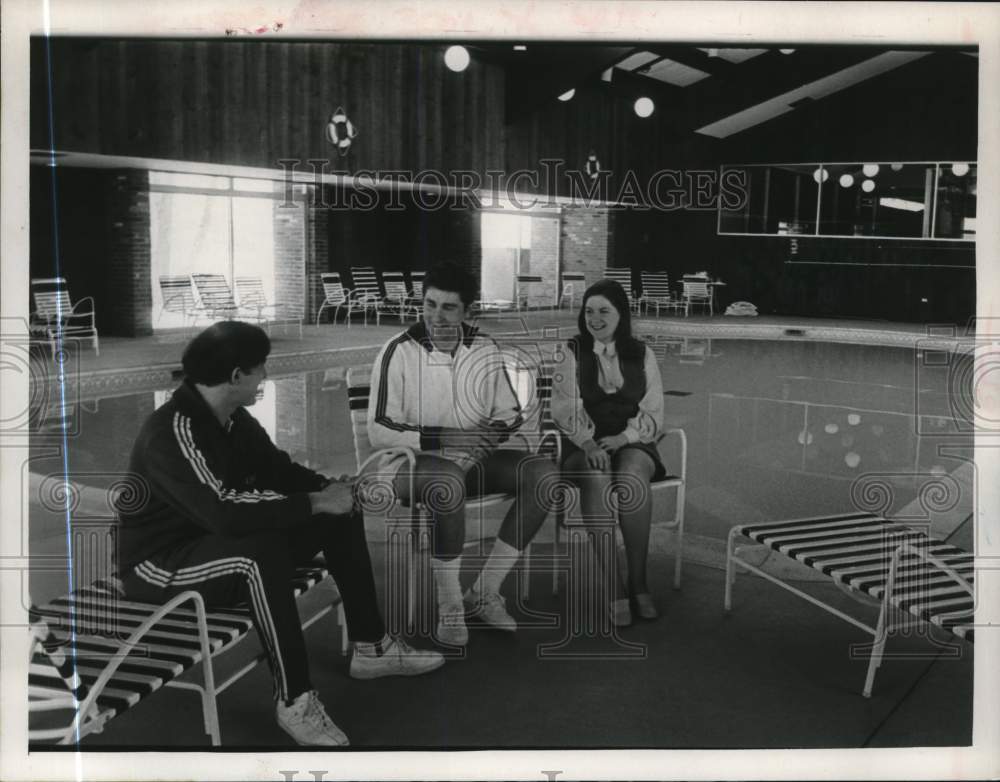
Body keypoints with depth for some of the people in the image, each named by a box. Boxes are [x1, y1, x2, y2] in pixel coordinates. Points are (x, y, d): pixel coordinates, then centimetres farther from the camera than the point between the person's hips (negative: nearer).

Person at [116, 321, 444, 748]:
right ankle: (294, 702, -26)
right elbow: (223, 511, -41)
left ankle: (371, 648, 10)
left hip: (218, 538, 9)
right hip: (159, 561, -9)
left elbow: (275, 467, 10)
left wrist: (329, 487, -9)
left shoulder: (232, 417, -2)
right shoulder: (171, 431, -29)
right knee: (262, 552, -39)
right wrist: (315, 503, -33)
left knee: (341, 515, 1)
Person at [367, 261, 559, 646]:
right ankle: (449, 606, -21)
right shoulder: (400, 351, -11)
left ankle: (485, 591, -9)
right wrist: (442, 437, -24)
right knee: (450, 480, -39)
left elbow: (510, 412, 13)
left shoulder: (485, 349, 3)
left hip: (474, 459, 5)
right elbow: (378, 430, -14)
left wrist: (493, 431, -12)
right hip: (413, 463, -5)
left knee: (544, 473, -18)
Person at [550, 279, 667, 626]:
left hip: (632, 444, 1)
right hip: (583, 446, -1)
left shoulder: (642, 355, 10)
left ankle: (639, 582, -25)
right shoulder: (570, 354, 6)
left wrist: (623, 437, -14)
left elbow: (652, 413, 5)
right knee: (595, 477, -36)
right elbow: (566, 409, -5)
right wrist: (588, 442, -23)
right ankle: (614, 587, -32)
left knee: (633, 477, -35)